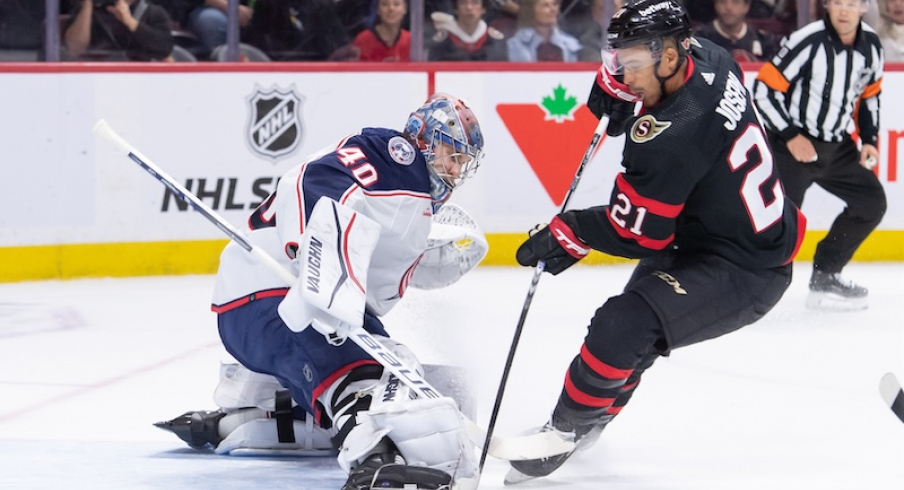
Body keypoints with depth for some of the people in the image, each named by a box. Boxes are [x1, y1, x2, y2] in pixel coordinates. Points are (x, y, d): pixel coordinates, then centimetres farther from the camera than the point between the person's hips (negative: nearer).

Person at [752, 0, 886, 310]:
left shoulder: (871, 46, 0)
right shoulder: (807, 41, -21)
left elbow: (869, 95, 17)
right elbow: (764, 90, -18)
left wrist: (868, 139, 7)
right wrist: (791, 136, -21)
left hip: (836, 145, 7)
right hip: (792, 143, -7)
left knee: (872, 202, 7)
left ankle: (824, 276, 17)